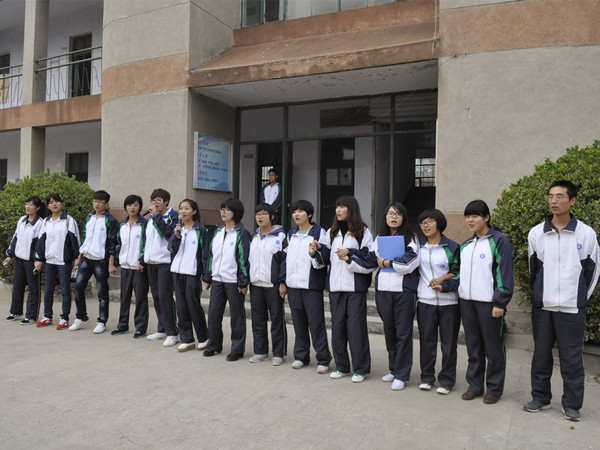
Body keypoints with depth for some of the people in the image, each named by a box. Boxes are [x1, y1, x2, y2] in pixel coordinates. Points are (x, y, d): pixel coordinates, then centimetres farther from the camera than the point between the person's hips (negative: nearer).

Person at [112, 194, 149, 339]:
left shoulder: (144, 224, -6)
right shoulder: (122, 224, 12)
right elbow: (119, 244, 18)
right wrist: (116, 261, 12)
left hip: (140, 267, -5)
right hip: (125, 266, 6)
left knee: (140, 297, 0)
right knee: (124, 296, 13)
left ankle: (140, 328, 9)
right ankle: (123, 325, 25)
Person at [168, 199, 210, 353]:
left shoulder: (200, 229, -3)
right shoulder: (177, 228, 11)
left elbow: (204, 252, -3)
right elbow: (172, 249, 3)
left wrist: (205, 274, -7)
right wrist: (177, 235, -13)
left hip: (192, 272, -5)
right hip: (177, 271, 5)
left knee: (193, 306, -2)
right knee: (181, 307, 7)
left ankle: (203, 338, 15)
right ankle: (187, 340, 17)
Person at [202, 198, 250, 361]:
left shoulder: (242, 233, -6)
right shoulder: (217, 232, 13)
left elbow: (244, 258, -10)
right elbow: (211, 255, 16)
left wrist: (243, 282, -13)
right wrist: (207, 277, 13)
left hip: (233, 281, -6)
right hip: (217, 280, 6)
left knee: (236, 316, 3)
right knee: (213, 314, 10)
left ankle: (237, 349, 15)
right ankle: (214, 345, 27)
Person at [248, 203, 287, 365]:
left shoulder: (280, 236, -4)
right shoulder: (254, 237, 14)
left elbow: (285, 260, -8)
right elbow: (249, 259, 18)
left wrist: (283, 282, -13)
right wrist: (247, 281, 13)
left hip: (273, 284, -6)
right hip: (256, 284, 6)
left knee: (277, 319, 0)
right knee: (258, 320, 11)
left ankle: (278, 353, 10)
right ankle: (260, 352, 22)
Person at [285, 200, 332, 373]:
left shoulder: (318, 232, -4)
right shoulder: (291, 234, 14)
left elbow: (322, 262, -7)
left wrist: (314, 252, -27)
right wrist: (284, 281, 17)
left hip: (312, 285, -5)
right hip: (293, 285, 5)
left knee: (316, 323, -3)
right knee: (299, 323, 12)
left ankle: (323, 360, 6)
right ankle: (301, 356, 23)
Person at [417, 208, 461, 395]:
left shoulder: (452, 247, 0)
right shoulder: (418, 247, 11)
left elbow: (459, 272, -1)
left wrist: (443, 282, -13)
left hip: (448, 302, -3)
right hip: (425, 301, 3)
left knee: (448, 342, 3)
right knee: (426, 341, 7)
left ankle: (446, 380, 15)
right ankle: (427, 377, 21)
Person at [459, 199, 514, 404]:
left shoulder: (499, 241, -6)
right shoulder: (466, 245, 16)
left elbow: (505, 274, -10)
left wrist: (500, 303, -15)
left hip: (489, 302, -6)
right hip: (467, 301, 7)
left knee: (493, 347, 3)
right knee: (473, 346, 13)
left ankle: (494, 388, 17)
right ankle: (475, 385, 24)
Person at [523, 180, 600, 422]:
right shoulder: (536, 233, 2)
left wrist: (580, 298, 8)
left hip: (572, 308, -2)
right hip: (542, 306, 2)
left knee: (572, 357, 4)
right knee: (541, 354, 10)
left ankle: (571, 404, 18)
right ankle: (540, 397, 24)